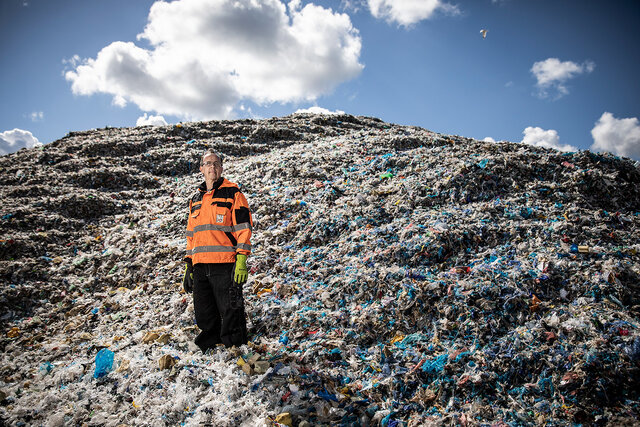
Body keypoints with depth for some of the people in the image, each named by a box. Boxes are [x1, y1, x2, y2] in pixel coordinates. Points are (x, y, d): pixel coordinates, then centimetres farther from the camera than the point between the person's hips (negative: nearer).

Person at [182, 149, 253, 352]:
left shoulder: (232, 193, 2)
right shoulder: (195, 199, 20)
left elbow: (243, 228, -4)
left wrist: (241, 259, -14)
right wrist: (189, 263, 16)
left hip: (225, 265, -6)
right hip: (200, 265, 6)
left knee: (230, 312, -2)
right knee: (204, 314, 10)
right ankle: (209, 344, 25)